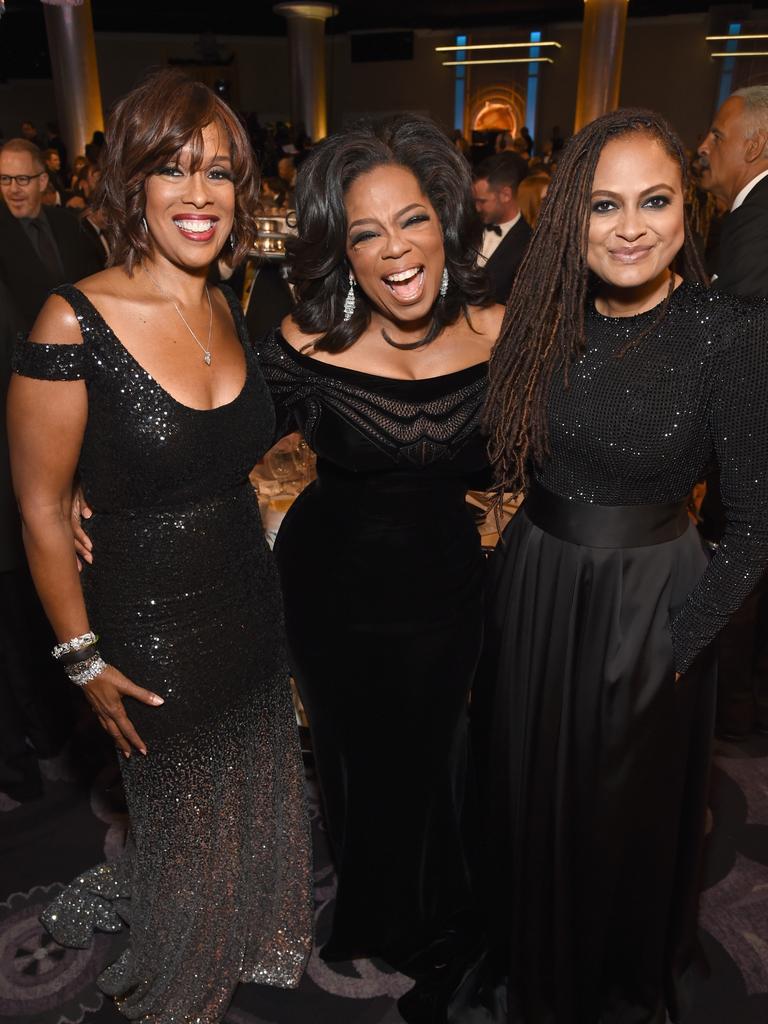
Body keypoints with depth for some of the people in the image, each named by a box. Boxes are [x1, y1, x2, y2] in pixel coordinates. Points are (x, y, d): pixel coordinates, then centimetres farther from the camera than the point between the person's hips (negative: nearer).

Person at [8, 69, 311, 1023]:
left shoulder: (230, 313, 0)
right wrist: (84, 659, -10)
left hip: (252, 606, 6)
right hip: (152, 627, -5)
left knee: (257, 801, 24)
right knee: (184, 825, 18)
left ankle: (253, 940, 56)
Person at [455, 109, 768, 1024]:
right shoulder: (543, 317, -3)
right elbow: (503, 459, 5)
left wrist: (678, 642, -14)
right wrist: (514, 565, -4)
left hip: (648, 604, -4)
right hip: (533, 587, 4)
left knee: (624, 811, 18)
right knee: (527, 793, 21)